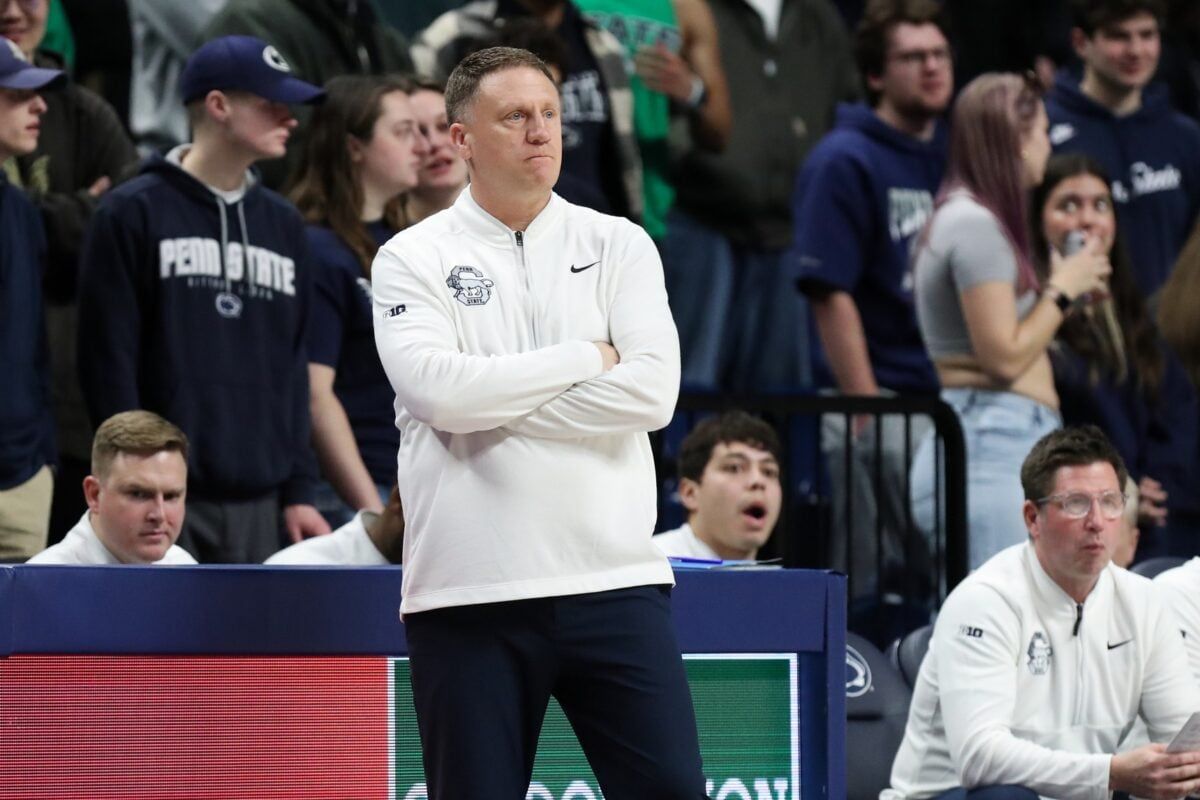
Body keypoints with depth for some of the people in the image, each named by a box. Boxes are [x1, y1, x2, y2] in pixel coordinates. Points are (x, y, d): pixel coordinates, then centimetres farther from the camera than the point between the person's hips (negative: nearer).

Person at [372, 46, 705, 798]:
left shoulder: (619, 246, 8)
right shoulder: (414, 258, 4)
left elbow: (651, 390, -7)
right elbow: (438, 390, -14)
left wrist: (494, 405, -9)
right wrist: (586, 359, -7)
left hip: (613, 579, 1)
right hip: (469, 594, -1)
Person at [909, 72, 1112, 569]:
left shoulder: (969, 217, 19)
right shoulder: (976, 225, -11)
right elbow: (1005, 356, -15)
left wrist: (1064, 287, 15)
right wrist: (1063, 289, -3)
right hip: (995, 449, -11)